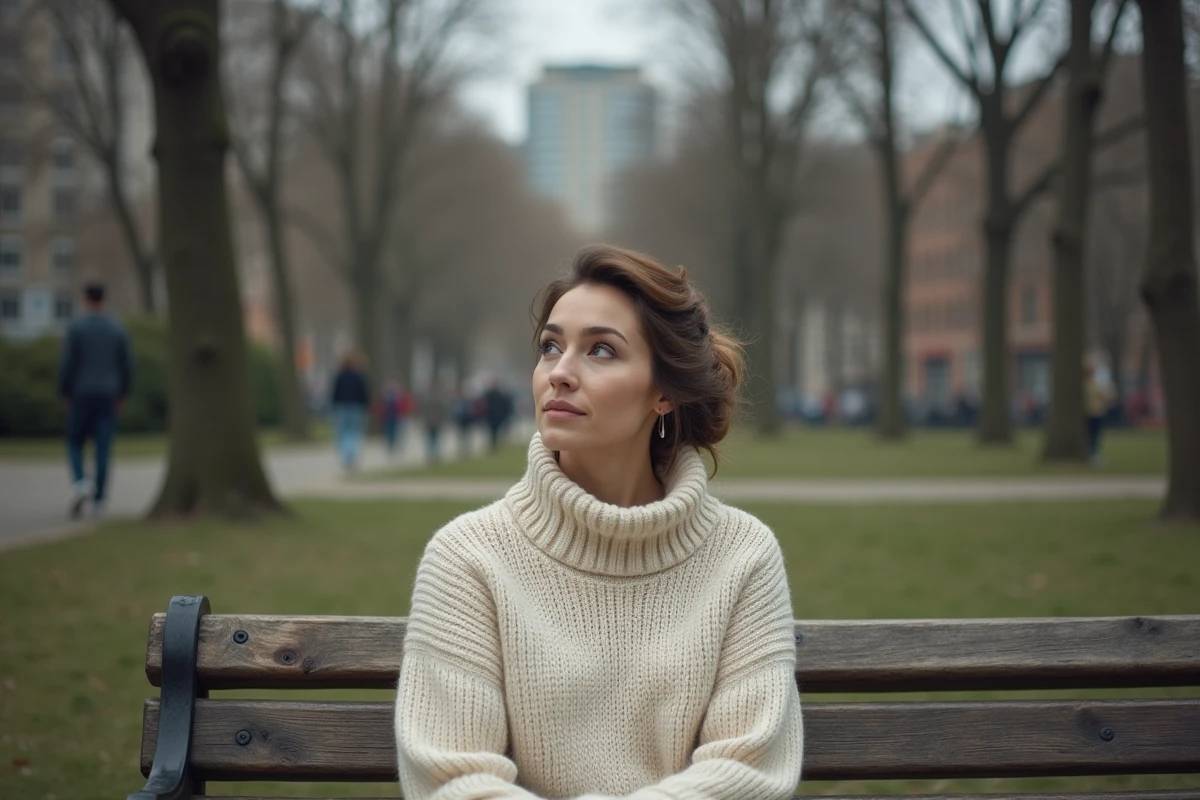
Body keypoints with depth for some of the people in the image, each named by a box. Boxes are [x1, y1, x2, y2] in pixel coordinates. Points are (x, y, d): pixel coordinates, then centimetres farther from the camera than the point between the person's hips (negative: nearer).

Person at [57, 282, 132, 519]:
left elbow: (67, 364, -11)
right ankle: (98, 501, 2)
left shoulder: (76, 327, -7)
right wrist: (122, 396, 15)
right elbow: (126, 366, 3)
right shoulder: (117, 329, 3)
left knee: (75, 444, 11)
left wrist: (64, 394, 1)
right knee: (103, 450, 4)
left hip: (82, 396, -2)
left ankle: (80, 484, -15)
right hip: (108, 398, 2)